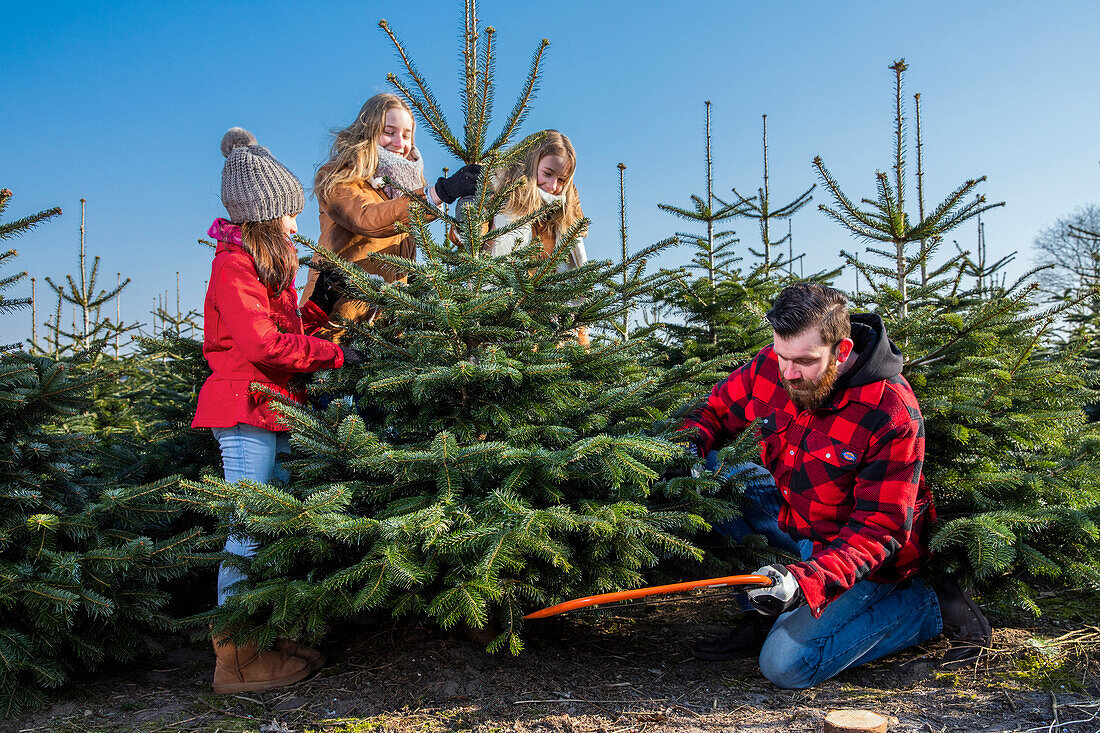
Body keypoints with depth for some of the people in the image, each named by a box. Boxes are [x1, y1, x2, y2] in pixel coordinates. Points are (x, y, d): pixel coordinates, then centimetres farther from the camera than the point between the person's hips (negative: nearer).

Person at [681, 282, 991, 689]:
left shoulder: (892, 416, -30)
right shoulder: (772, 366, -14)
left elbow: (878, 531, -28)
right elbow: (714, 410, 4)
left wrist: (807, 581, -43)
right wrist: (689, 450, -18)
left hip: (869, 554, -6)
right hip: (796, 517, 7)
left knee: (785, 665, -17)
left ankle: (929, 606, -2)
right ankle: (766, 615, 1)